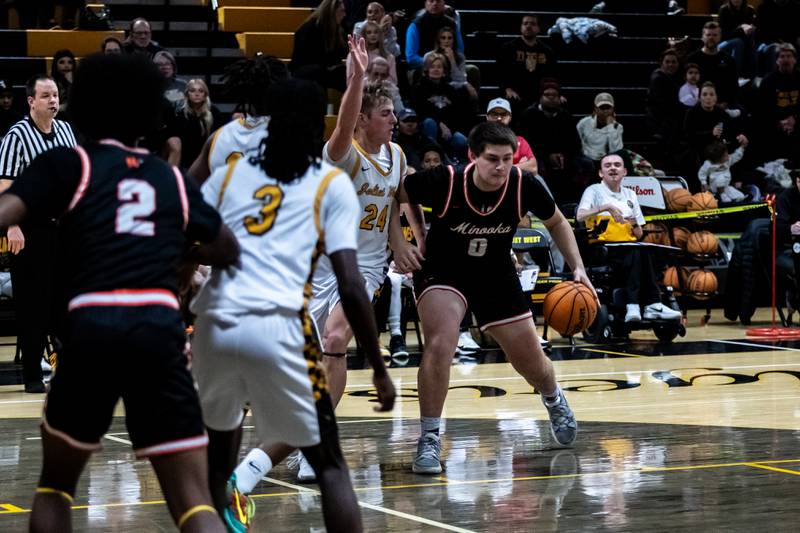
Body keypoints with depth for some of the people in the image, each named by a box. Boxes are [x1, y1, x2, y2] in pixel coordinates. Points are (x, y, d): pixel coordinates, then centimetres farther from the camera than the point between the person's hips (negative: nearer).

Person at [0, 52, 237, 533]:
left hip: (92, 328, -1)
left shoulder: (68, 164, 11)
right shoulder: (173, 180, 21)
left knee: (55, 485, 22)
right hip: (160, 331, 2)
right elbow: (229, 252, 34)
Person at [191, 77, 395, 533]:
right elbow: (350, 286, 1)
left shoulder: (230, 172, 20)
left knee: (222, 434, 30)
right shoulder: (333, 184, 10)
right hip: (276, 330, -3)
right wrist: (379, 370, 7)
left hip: (214, 326, 3)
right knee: (330, 466, 8)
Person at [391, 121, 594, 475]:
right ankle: (429, 440, -16)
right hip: (441, 270, -3)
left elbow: (557, 223, 0)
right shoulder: (444, 181, -28)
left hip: (496, 273, 3)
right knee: (440, 344, -29)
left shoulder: (524, 186, -20)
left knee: (531, 362, 10)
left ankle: (554, 400, 48)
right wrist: (399, 247, -23)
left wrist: (577, 268, -9)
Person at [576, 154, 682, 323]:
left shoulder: (630, 195, 22)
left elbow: (639, 235, 24)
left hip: (629, 249, 5)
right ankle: (652, 305, -40)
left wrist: (634, 225, 1)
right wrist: (606, 207, -22)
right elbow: (580, 216, -13)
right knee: (638, 253, -34)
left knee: (643, 252, -32)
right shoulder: (594, 191, 8)